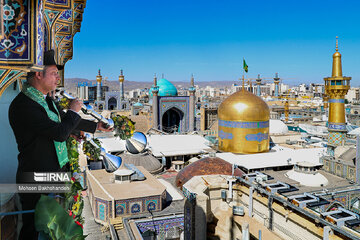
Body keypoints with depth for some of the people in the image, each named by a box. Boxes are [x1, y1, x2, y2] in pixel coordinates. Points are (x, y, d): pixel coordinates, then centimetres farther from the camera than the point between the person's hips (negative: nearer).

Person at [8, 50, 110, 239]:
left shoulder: (46, 99, 8)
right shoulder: (23, 105, -23)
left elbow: (66, 121, 24)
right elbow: (60, 133, -26)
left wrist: (96, 126, 29)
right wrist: (74, 111, -9)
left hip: (57, 172, 9)